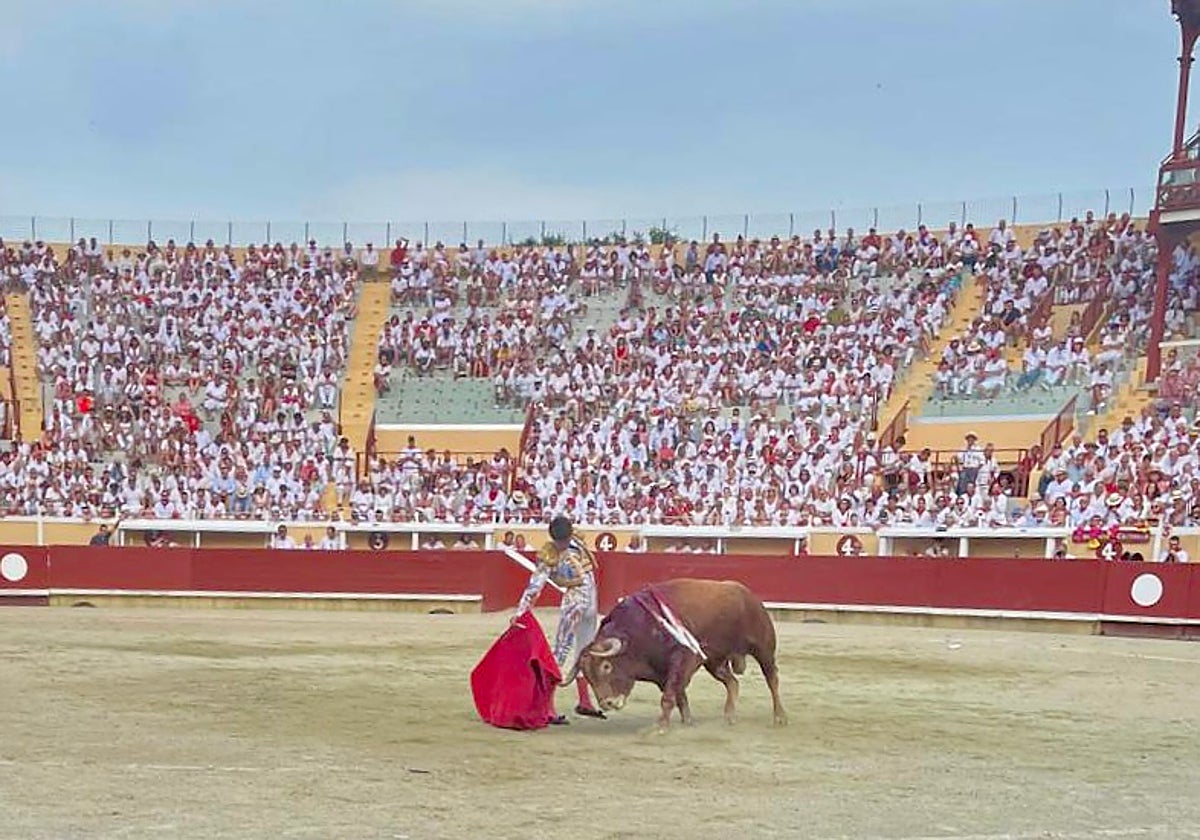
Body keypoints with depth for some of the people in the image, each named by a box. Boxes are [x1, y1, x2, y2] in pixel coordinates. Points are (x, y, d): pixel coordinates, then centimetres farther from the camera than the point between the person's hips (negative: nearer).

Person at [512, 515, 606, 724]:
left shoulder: (574, 543, 1)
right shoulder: (549, 556, -18)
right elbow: (534, 587, -21)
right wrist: (520, 611, -29)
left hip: (590, 606, 8)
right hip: (574, 605, -8)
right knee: (563, 655, -10)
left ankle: (584, 703, 32)